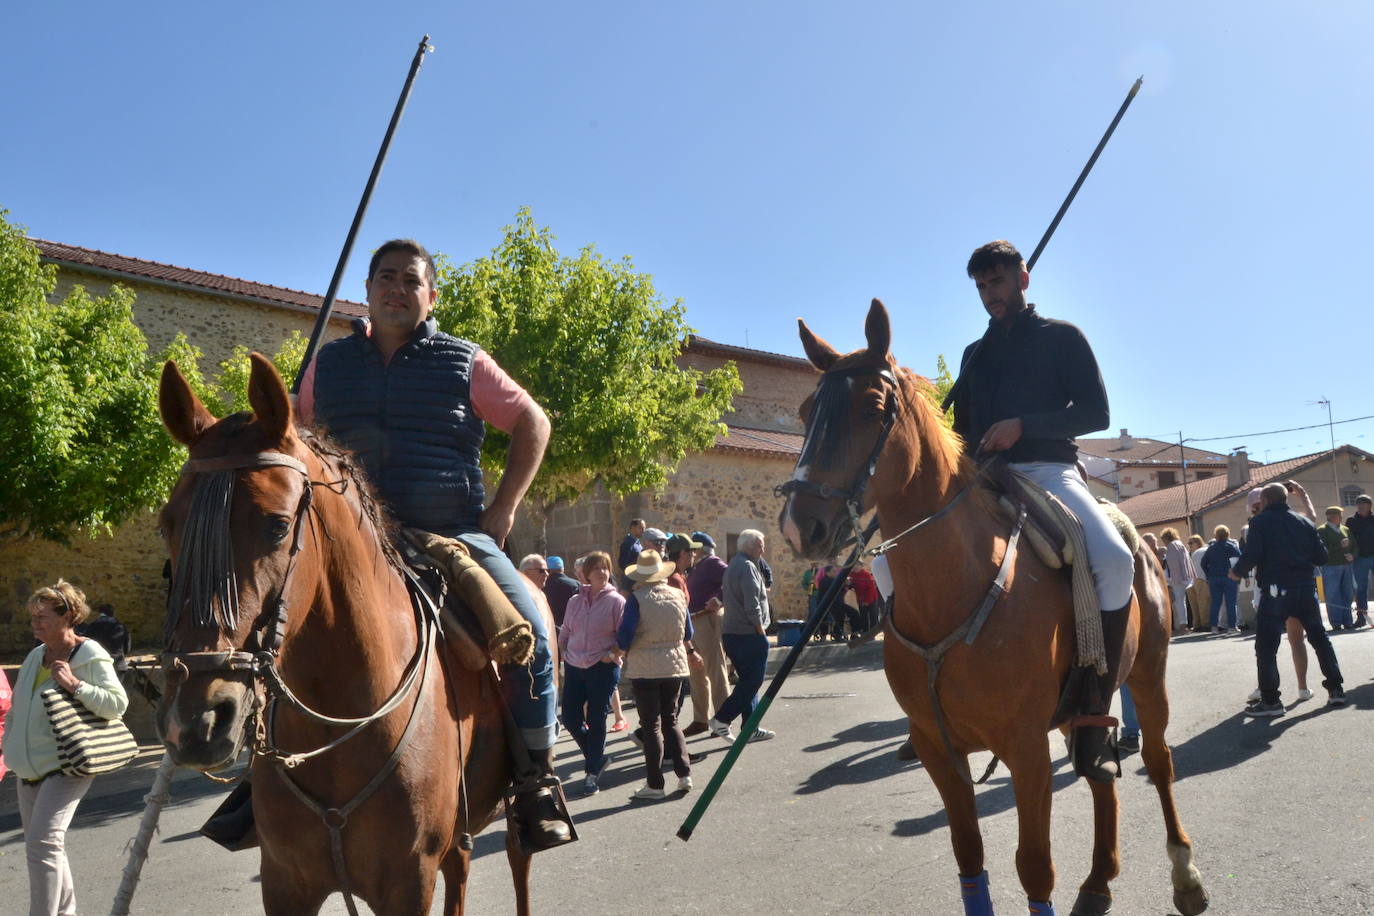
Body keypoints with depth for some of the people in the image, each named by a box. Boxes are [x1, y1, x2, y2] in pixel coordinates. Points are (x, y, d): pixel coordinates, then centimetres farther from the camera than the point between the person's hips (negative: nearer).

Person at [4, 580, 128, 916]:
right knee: (45, 845, 16)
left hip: (66, 767, -8)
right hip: (29, 769, 8)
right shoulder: (36, 656, 9)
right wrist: (11, 747, 14)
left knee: (42, 843, -18)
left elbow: (118, 703, -19)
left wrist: (75, 685, -25)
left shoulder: (90, 656, -12)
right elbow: (17, 709, 21)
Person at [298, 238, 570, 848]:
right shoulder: (329, 363, 13)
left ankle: (536, 783, -8)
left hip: (455, 534, -2)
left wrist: (503, 508, 0)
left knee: (526, 627, -23)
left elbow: (533, 423, 9)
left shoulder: (464, 362, 5)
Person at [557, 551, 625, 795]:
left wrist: (613, 654, -16)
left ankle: (592, 772, 14)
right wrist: (563, 651, 5)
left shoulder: (616, 601, -4)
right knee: (570, 718, 4)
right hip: (574, 667, 5)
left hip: (603, 668, -4)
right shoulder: (575, 601, 9)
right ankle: (596, 756, 27)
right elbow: (565, 631, 18)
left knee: (595, 721, 1)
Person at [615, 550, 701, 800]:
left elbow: (624, 637, -13)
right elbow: (687, 634, 12)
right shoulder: (678, 595, 2)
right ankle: (684, 774, 9)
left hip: (645, 669, -4)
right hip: (675, 666, 4)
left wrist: (620, 652, 8)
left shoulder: (637, 599, -13)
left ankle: (654, 784, 6)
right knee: (670, 720, 17)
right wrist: (689, 652, 32)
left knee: (651, 725, 4)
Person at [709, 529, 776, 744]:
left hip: (731, 633, 10)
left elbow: (722, 597, 23)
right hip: (748, 634, -10)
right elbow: (752, 606, -20)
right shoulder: (747, 567, -14)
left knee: (748, 681, 14)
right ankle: (722, 719, -6)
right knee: (752, 681, -4)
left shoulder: (732, 566, 17)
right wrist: (761, 631, -11)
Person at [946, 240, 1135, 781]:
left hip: (1048, 471, -4)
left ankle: (1090, 715, -23)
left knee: (1115, 560, -34)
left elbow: (1096, 412, -1)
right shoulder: (975, 354, 22)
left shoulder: (1062, 337, 9)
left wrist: (1022, 425, -14)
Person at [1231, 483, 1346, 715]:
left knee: (1266, 646, -1)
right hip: (1306, 588, 5)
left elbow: (1252, 555, -13)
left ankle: (1270, 700, -4)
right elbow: (1322, 556, 9)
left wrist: (1237, 572, 4)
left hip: (1276, 590, -5)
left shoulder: (1260, 522, -4)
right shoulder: (1305, 522, 10)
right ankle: (1335, 689, 21)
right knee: (1320, 638, 19)